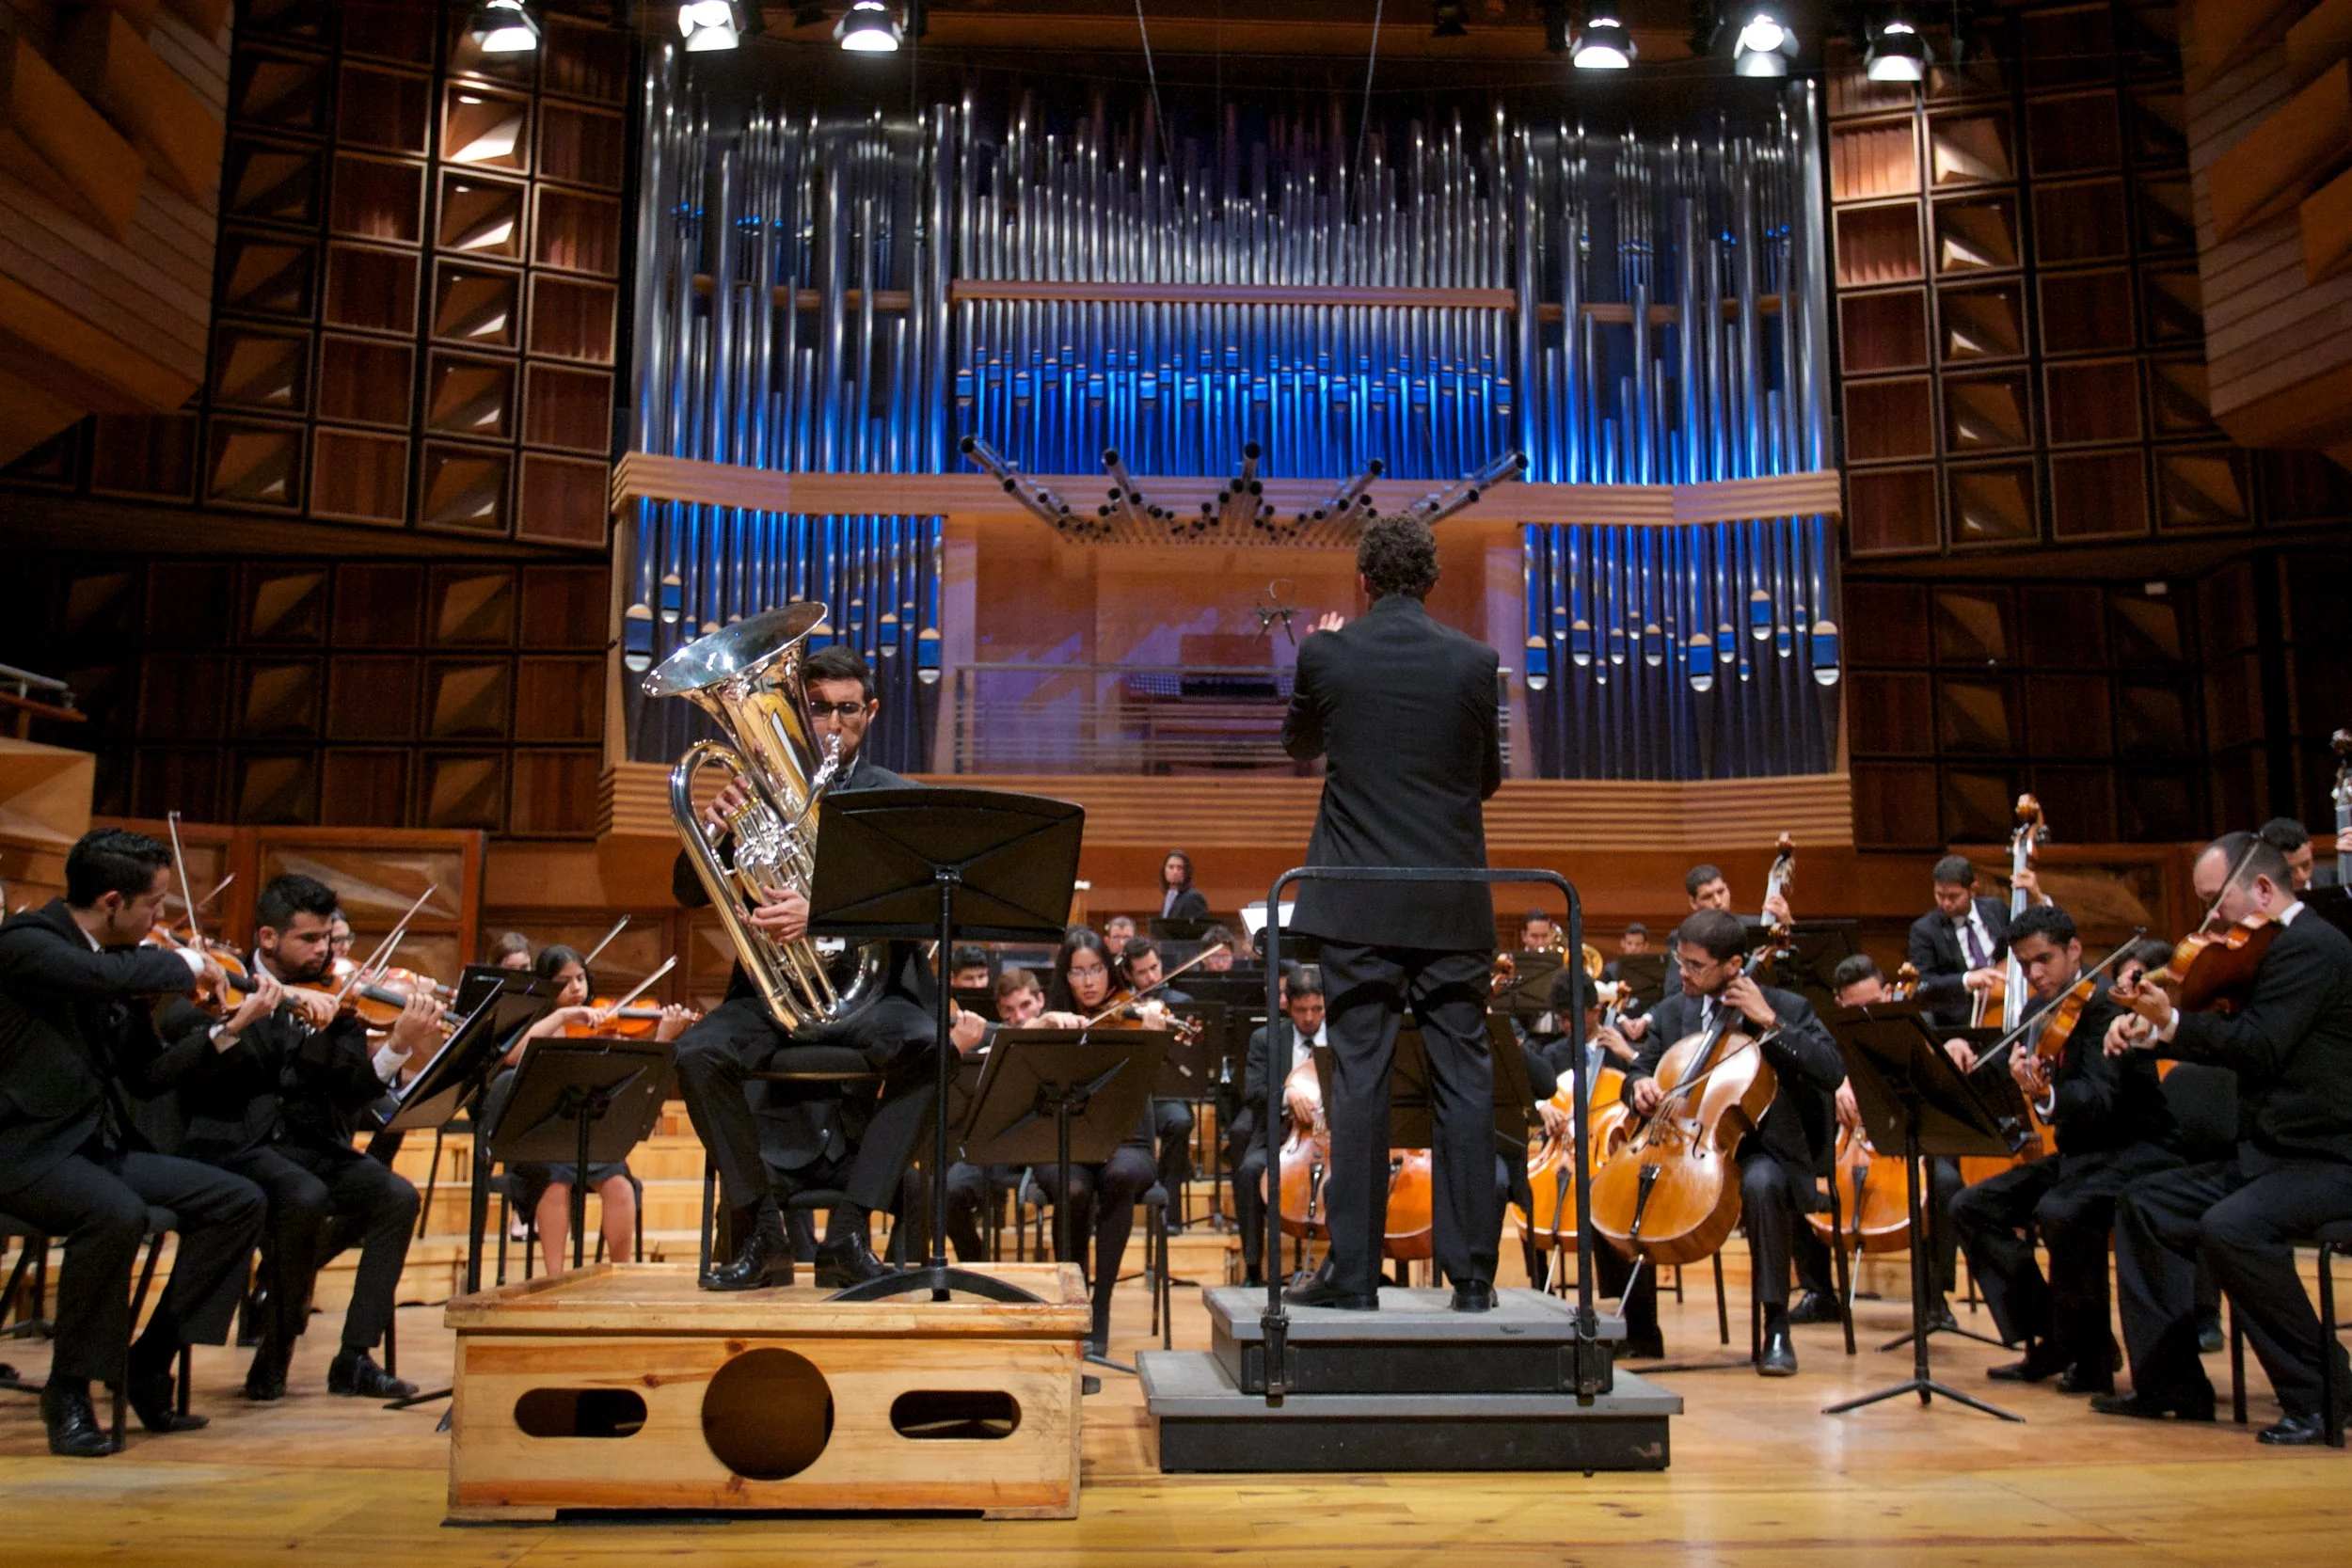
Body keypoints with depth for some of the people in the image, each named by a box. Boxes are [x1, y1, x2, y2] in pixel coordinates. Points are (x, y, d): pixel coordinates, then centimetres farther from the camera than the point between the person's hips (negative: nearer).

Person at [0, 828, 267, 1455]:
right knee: (117, 1214, -35)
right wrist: (186, 964, -16)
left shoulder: (122, 960, 11)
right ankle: (69, 1390, -15)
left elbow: (147, 1074, 13)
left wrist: (228, 1028, 2)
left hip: (106, 1146, 8)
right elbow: (106, 977, -34)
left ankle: (150, 1363, 1)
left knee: (238, 1201, -7)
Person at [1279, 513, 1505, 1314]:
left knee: (1358, 1078, 2)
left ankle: (1353, 1273, 5)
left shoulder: (1328, 654, -3)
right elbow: (1490, 776, 10)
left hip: (1360, 903, -1)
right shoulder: (1473, 660, -1)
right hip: (1454, 907, 1)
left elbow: (1299, 747, 15)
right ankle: (1471, 1274, 9)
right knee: (1464, 1081, 5)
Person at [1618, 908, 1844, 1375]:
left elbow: (1832, 1073, -16)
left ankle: (1776, 1328, -25)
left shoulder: (1787, 1008, -2)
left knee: (1761, 1183, -39)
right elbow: (1639, 1071, 16)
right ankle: (1639, 1323, -2)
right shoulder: (1671, 1012, 10)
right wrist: (1639, 1085, -9)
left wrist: (1770, 1021, -20)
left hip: (1762, 1151, -4)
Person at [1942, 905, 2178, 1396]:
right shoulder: (2036, 1013, 8)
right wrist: (1965, 1055, -12)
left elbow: (2099, 1101, -31)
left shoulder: (2106, 1004, -17)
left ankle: (2091, 1352, -12)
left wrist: (2045, 1093, -50)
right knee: (1971, 1207, -2)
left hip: (2137, 1150, -9)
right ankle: (2050, 1340, 4)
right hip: (2076, 1154, 9)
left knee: (2060, 1212, -35)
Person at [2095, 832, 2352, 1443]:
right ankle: (2172, 1381, 12)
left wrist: (2171, 1020, -22)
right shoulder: (2280, 948, 16)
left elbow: (2260, 1047, -25)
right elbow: (2232, 1044, 20)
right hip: (2268, 1155, 11)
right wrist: (2151, 1033, 5)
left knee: (2228, 1228, -33)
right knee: (2145, 1203, 10)